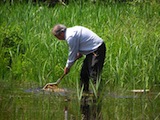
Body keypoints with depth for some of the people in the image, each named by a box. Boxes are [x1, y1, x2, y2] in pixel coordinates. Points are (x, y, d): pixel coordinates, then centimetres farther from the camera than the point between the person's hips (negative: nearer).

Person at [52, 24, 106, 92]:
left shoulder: (70, 37, -20)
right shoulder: (71, 30, 10)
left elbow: (72, 54, -11)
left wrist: (67, 67, 2)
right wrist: (80, 53, 6)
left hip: (97, 50, -10)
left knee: (94, 74, -14)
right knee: (84, 73, 15)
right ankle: (84, 91, 22)